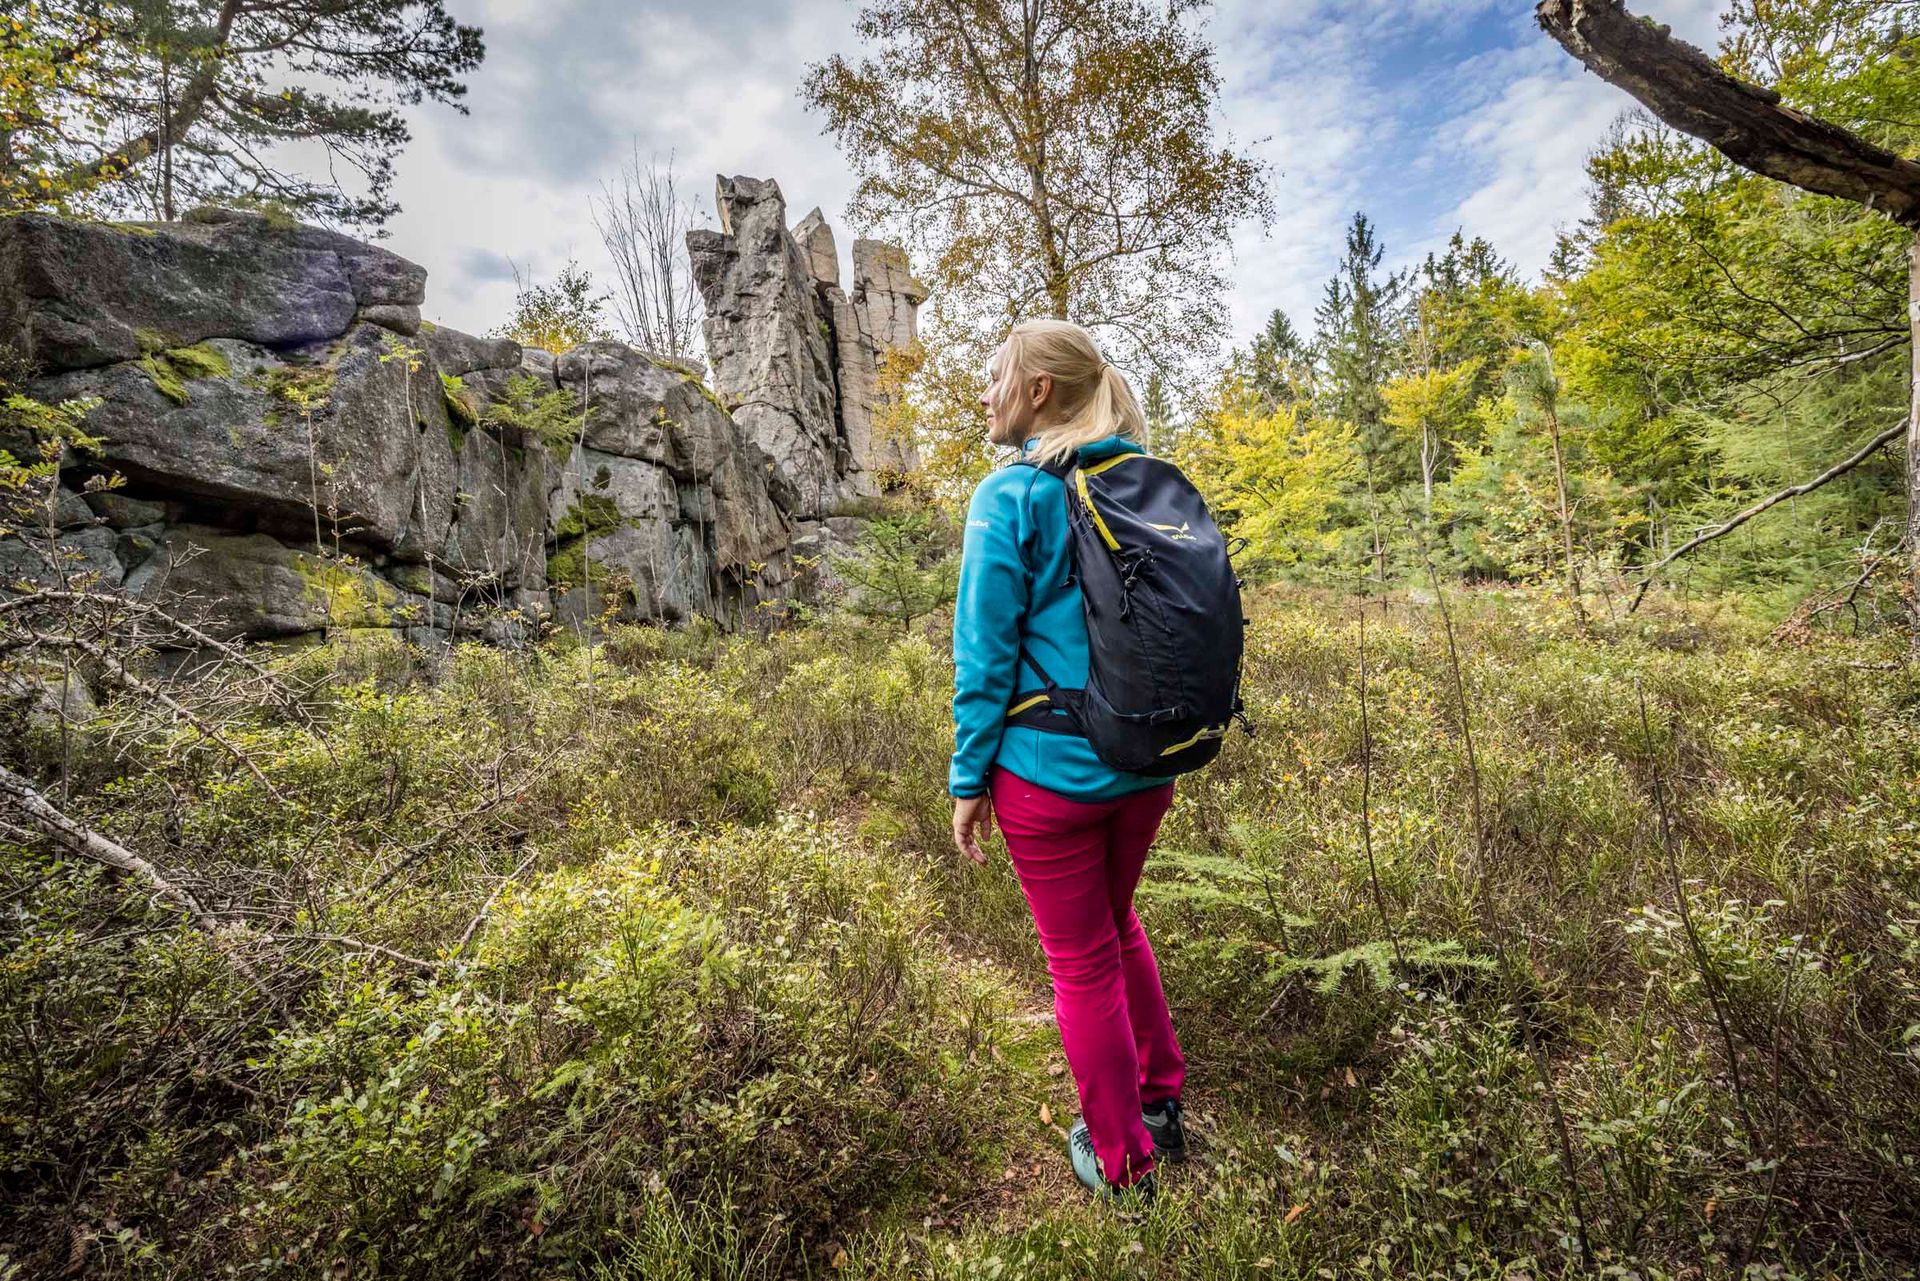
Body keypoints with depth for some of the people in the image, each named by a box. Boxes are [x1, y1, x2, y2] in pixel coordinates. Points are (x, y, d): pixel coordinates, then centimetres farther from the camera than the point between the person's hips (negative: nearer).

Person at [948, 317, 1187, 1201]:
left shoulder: (1010, 497, -13)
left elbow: (986, 654, -14)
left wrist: (968, 779, -4)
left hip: (1049, 772, -6)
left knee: (1082, 962, 13)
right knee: (1115, 921, 28)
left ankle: (1123, 1162, 34)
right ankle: (1162, 1102, 43)